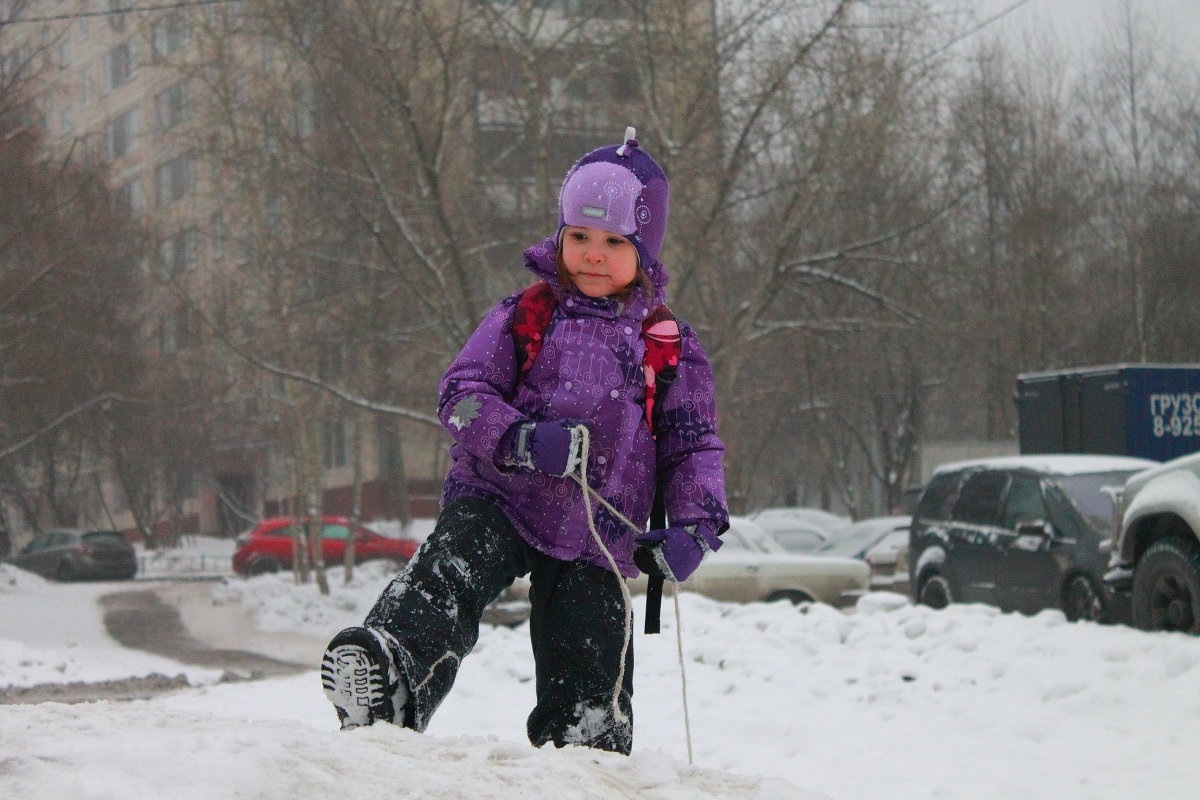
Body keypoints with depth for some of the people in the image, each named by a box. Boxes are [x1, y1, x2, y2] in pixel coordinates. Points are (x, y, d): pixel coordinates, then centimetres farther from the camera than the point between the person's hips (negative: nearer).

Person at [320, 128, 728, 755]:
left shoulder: (669, 348, 9)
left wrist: (694, 526, -8)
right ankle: (383, 684, -57)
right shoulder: (524, 318, 6)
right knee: (447, 579, -34)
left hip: (597, 538, 2)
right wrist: (520, 440, -21)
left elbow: (694, 446, 11)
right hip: (497, 502, -2)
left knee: (589, 712, 0)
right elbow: (461, 393, -1)